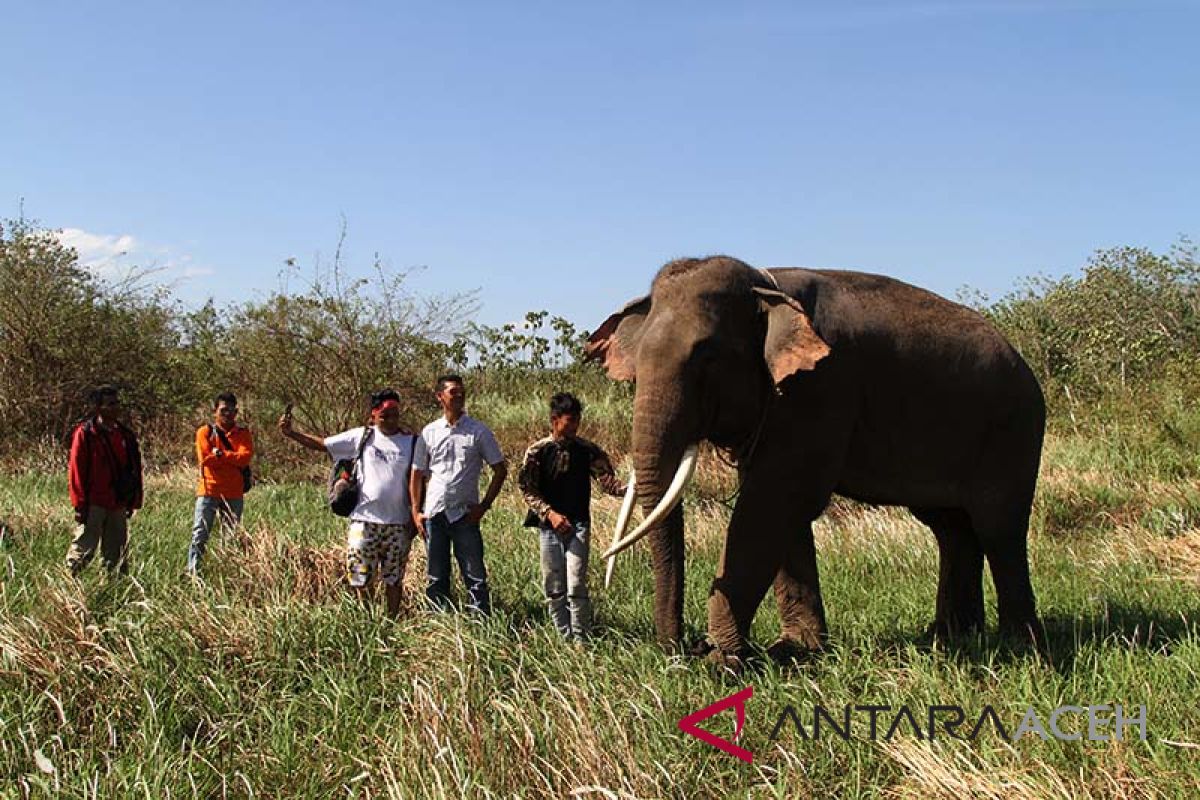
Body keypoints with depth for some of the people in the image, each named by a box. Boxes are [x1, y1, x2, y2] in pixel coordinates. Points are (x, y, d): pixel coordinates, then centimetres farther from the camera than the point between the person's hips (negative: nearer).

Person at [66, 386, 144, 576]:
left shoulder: (125, 434, 11)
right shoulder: (85, 433, -6)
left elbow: (134, 468, 15)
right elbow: (76, 470, -8)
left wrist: (134, 501, 11)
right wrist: (80, 503, -10)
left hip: (118, 504, 6)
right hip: (94, 504, -6)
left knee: (117, 553, 11)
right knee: (83, 548, -7)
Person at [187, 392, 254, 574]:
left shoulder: (243, 433, 8)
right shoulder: (205, 431, 3)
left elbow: (245, 457, -9)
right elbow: (205, 459, -11)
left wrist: (219, 454, -10)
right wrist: (233, 458, -8)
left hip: (234, 494, 2)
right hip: (209, 491, -2)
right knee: (199, 535, -7)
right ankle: (192, 572, -7)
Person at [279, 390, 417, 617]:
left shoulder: (411, 442, 3)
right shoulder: (362, 436, 1)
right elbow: (322, 444, 2)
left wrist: (416, 516, 0)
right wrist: (291, 433, -9)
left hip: (398, 524, 0)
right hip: (364, 520, 0)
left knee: (393, 579, 10)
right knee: (359, 577, -1)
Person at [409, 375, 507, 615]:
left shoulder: (479, 431, 0)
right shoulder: (429, 432, 6)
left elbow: (500, 470, 3)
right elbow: (418, 473, 12)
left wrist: (484, 506, -4)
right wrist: (416, 512, 4)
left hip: (465, 514, -2)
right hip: (434, 514, 2)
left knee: (475, 575, -1)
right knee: (436, 577, 9)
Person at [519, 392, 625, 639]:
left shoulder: (587, 450, 0)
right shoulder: (537, 451, -3)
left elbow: (607, 480, -6)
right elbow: (527, 489, -2)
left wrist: (627, 489, -26)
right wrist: (550, 513, -14)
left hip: (578, 524, -1)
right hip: (549, 525, 1)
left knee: (576, 585, -10)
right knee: (553, 587, 6)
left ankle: (580, 638, -2)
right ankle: (563, 637, 18)